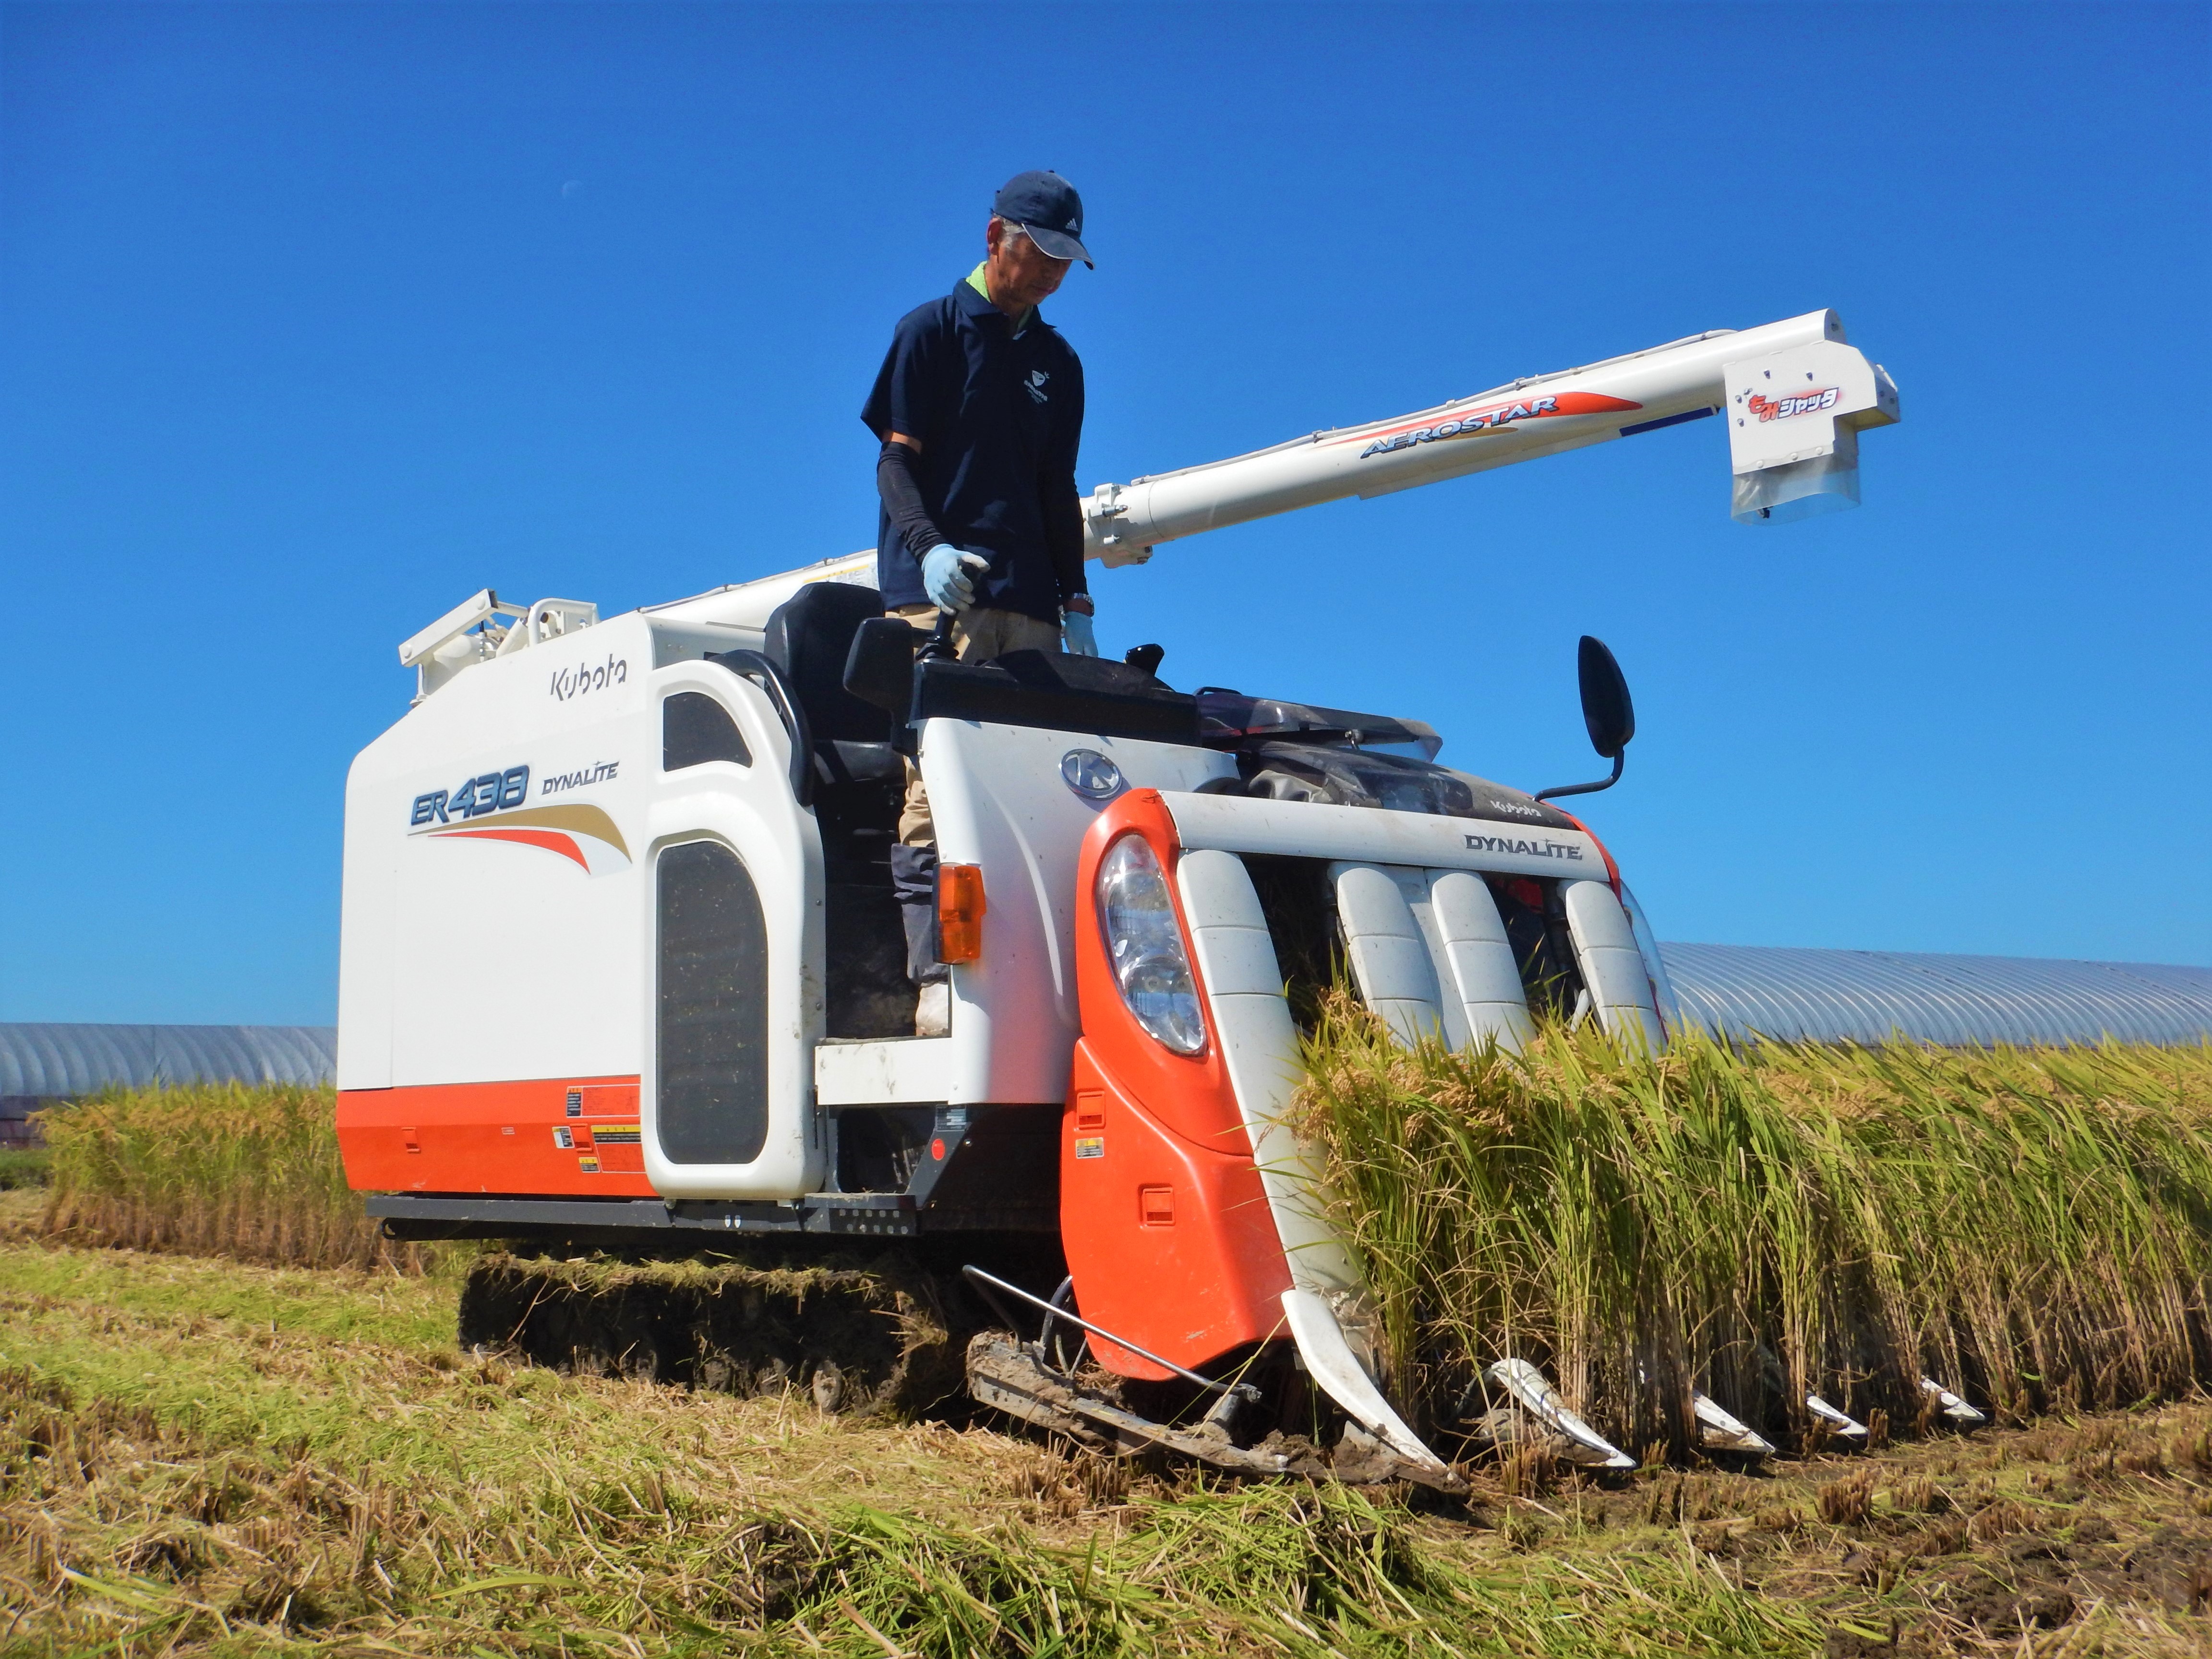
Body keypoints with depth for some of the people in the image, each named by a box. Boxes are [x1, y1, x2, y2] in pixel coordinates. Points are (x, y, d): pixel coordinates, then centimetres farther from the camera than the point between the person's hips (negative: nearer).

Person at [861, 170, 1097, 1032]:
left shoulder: (1057, 363, 23)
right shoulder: (930, 332, 9)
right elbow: (896, 458, 1)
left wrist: (1076, 602, 14)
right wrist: (928, 546, -18)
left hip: (1029, 606, 5)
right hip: (937, 597, -5)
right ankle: (936, 981, -18)